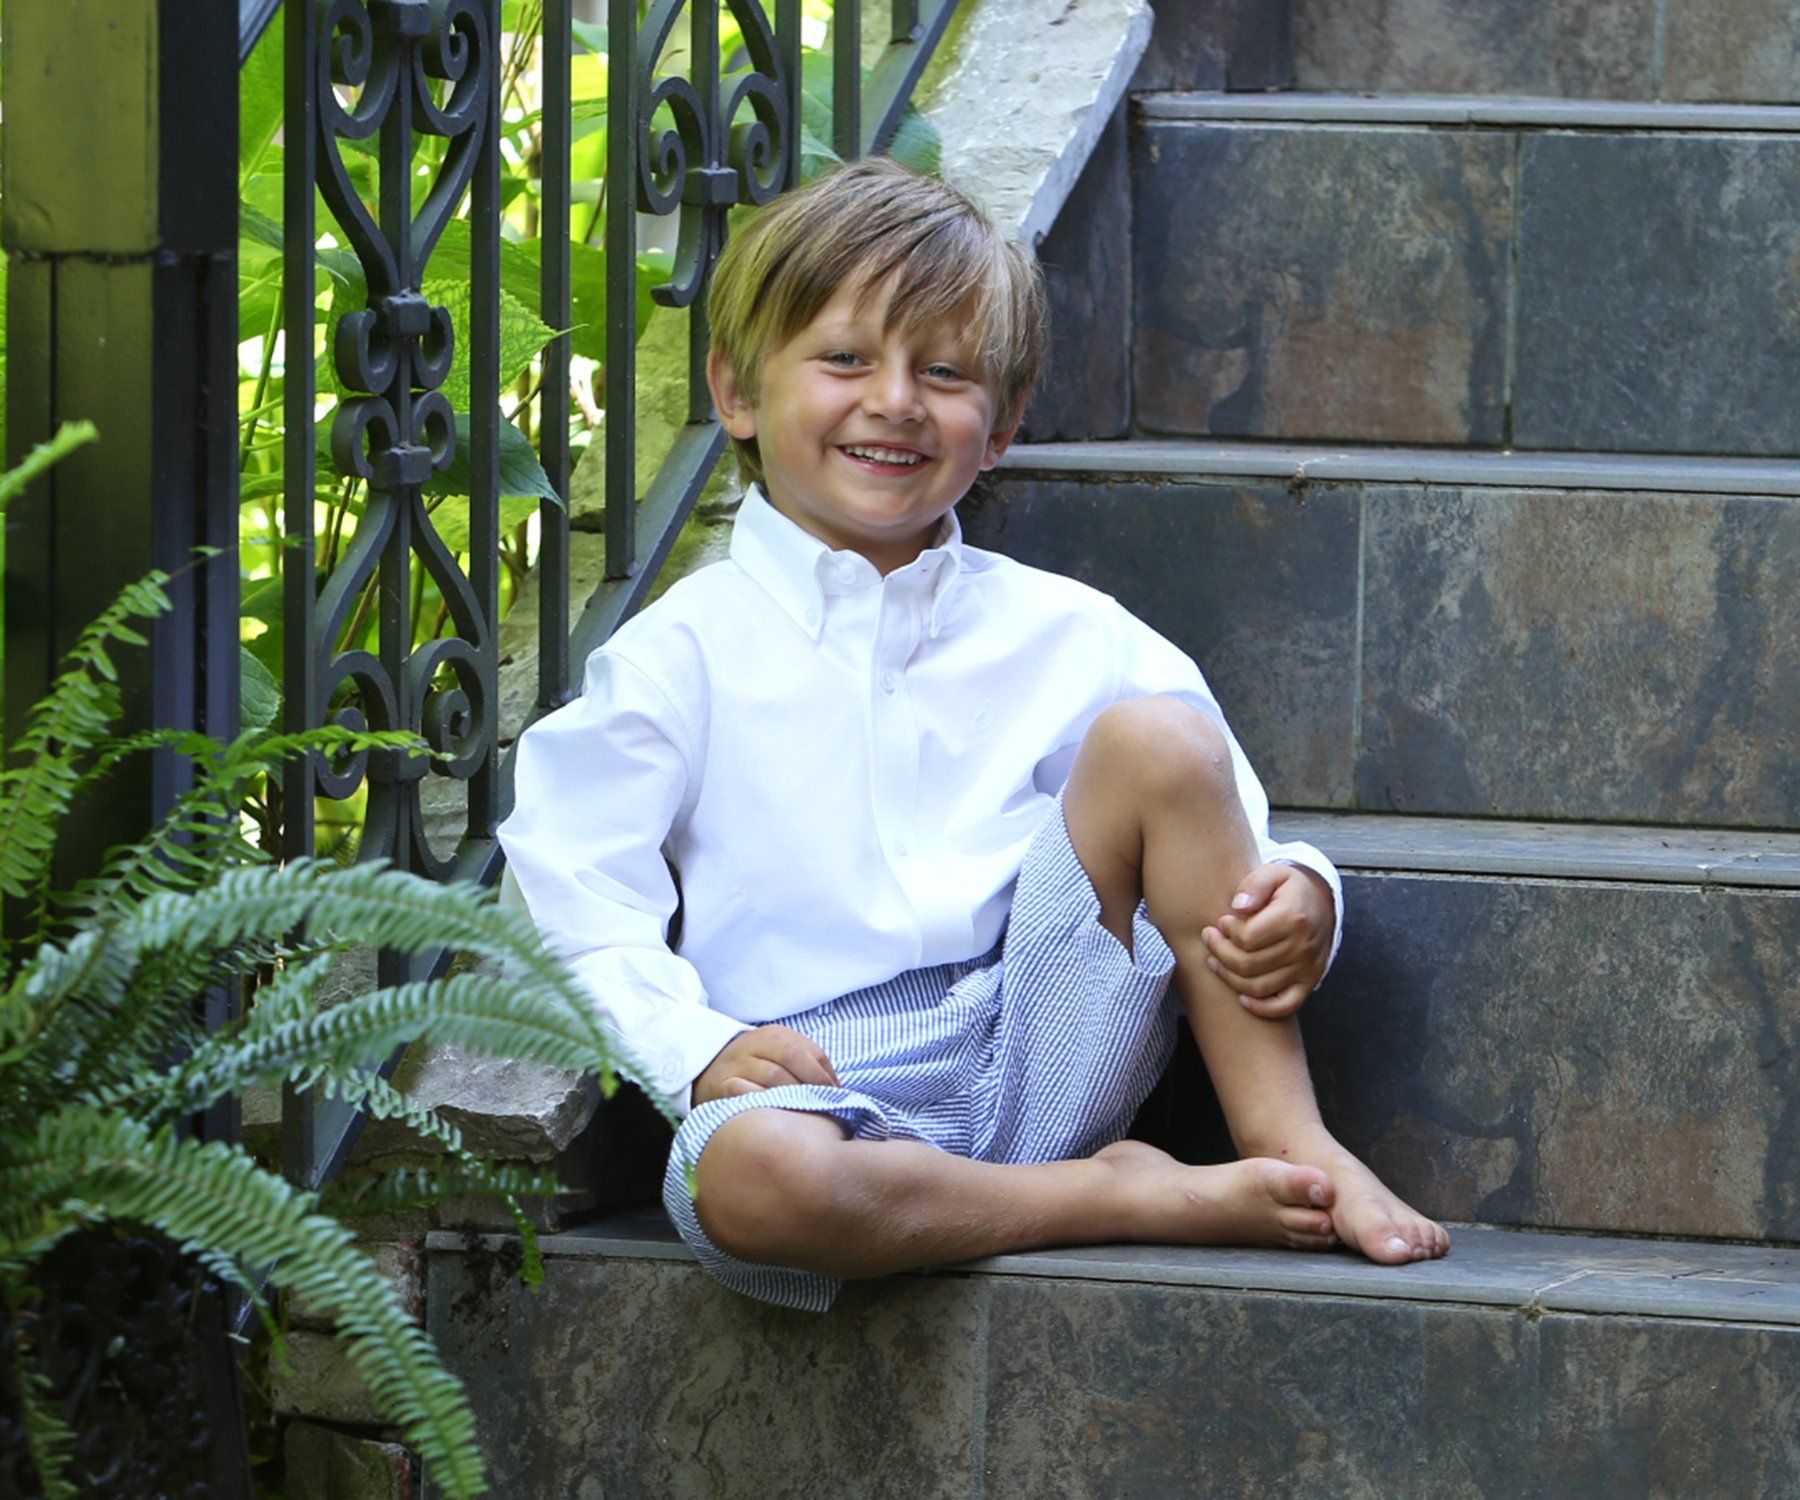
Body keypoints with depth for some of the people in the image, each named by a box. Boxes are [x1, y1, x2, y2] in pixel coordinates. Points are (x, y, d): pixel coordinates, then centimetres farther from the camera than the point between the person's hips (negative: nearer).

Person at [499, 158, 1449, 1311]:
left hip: (1046, 1047, 3)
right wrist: (698, 1046, -14)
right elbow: (574, 883, 1)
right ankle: (1128, 1198, -21)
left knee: (1158, 735, -14)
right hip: (830, 1084, -2)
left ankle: (1287, 1139, -13)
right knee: (749, 1174, -39)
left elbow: (1225, 838, 15)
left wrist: (1298, 900, -9)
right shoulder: (689, 652, 8)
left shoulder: (1060, 636, 15)